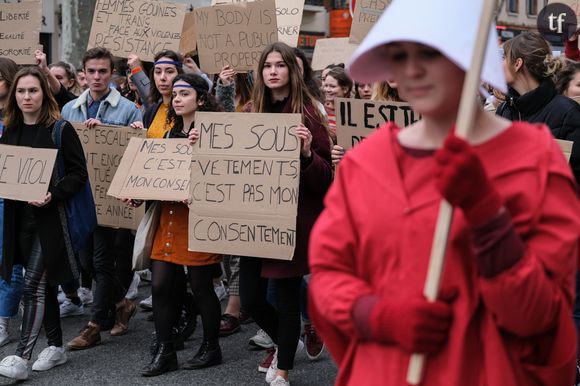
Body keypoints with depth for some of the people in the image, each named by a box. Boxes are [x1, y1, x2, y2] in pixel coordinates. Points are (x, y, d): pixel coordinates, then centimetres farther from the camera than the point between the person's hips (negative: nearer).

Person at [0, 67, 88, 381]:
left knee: (33, 285, -9)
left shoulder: (61, 130, -7)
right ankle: (56, 346, 26)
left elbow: (78, 173, -8)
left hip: (50, 217, -6)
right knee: (44, 284, 14)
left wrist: (53, 195, -22)